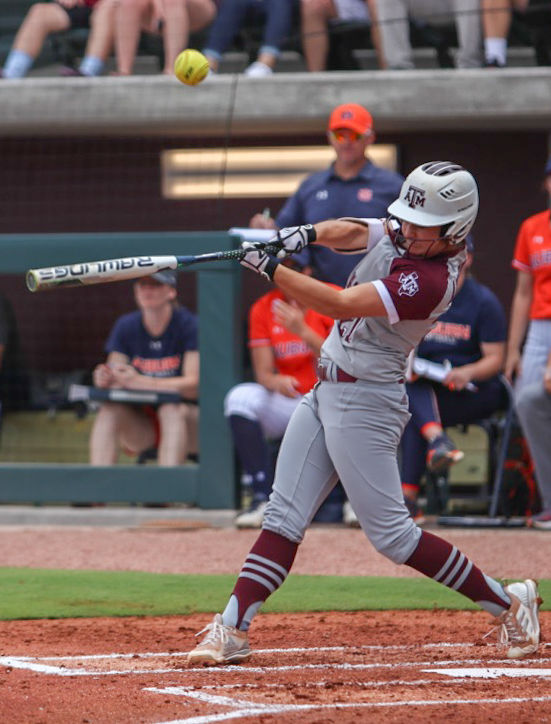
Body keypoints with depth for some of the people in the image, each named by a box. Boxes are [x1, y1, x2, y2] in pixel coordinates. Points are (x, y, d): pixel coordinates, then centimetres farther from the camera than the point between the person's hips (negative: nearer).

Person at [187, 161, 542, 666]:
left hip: (366, 401, -9)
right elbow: (351, 232, 1)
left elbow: (338, 304, -26)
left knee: (391, 534, -6)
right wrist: (309, 234, -22)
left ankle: (506, 602, 6)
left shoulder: (432, 280, -24)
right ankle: (233, 630, 1)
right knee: (285, 515, 3)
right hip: (326, 391, 9)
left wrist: (269, 268, -23)